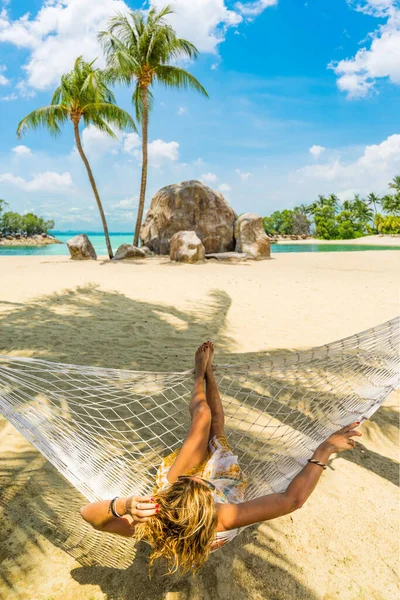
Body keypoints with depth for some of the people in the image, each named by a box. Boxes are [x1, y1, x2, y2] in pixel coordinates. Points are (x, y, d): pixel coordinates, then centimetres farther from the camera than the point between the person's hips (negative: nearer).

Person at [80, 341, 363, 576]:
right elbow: (292, 499, -47)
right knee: (215, 424, 17)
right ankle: (207, 374, 48)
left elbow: (88, 513, -42)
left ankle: (200, 375, 45)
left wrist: (122, 505, -62)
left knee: (202, 415, 10)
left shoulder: (147, 525, -45)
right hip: (226, 480, 0)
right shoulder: (224, 519, -48)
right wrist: (324, 451, -44)